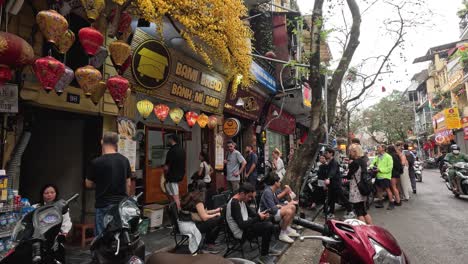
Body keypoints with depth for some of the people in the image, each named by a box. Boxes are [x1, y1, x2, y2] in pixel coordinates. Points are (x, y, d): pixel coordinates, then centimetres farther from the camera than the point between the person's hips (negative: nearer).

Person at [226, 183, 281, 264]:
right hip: (241, 232, -10)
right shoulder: (234, 203, -26)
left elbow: (250, 212, 16)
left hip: (245, 225, 10)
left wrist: (260, 215, -4)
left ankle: (266, 250, 27)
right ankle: (263, 256, -4)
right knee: (268, 226, -19)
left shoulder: (242, 200, 4)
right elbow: (242, 225, -28)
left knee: (268, 221, 13)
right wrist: (258, 217, -20)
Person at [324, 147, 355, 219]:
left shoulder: (334, 162, -16)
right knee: (331, 199, 10)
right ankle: (331, 213, 16)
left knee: (342, 197, -2)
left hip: (336, 184, -9)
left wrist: (328, 179, -50)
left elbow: (333, 172, -34)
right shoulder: (329, 163, 14)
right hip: (331, 184, 9)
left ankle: (350, 212, 9)